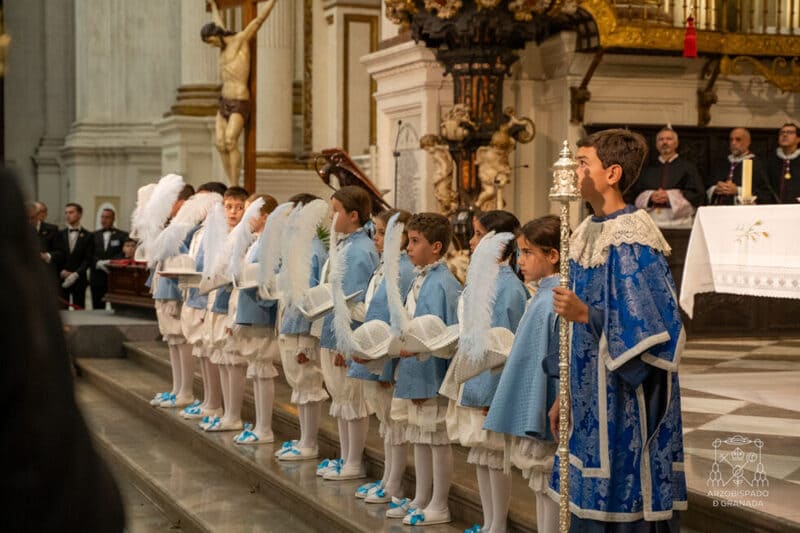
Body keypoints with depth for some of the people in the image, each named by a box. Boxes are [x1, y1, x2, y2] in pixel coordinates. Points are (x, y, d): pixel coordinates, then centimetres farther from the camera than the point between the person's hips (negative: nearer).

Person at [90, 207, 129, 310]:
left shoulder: (122, 236, 6)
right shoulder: (94, 235, 14)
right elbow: (90, 255, 4)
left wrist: (109, 262, -18)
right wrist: (98, 263, -14)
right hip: (97, 278, 2)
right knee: (97, 309, 3)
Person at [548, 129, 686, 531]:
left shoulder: (632, 240, -16)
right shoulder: (586, 234, 11)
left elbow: (652, 327, -21)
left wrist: (586, 313, -25)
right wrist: (566, 395, 17)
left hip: (627, 405, -8)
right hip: (591, 401, 8)